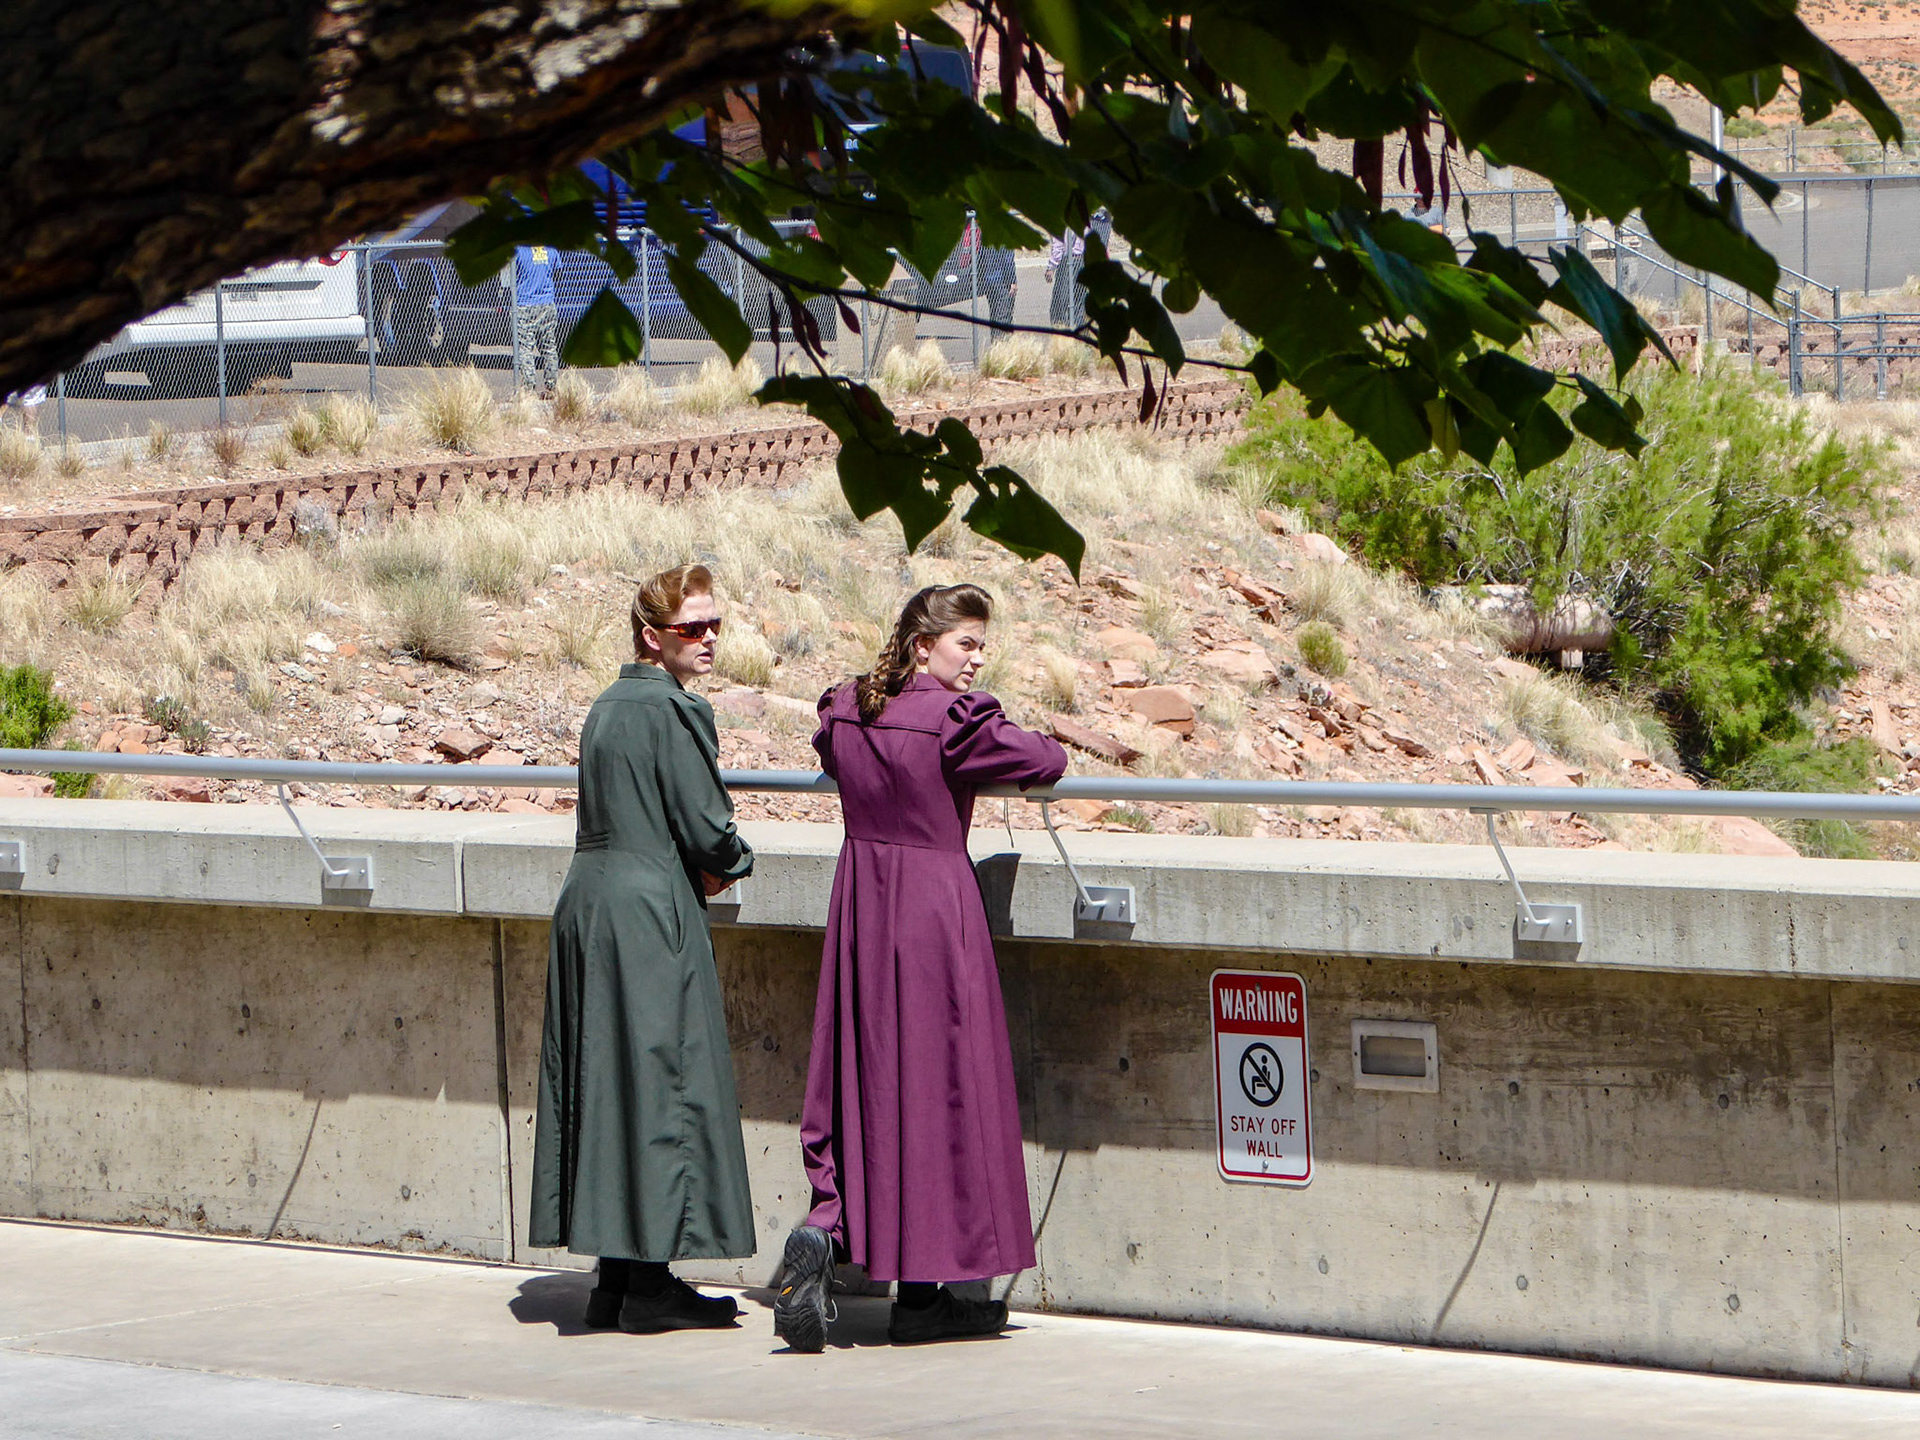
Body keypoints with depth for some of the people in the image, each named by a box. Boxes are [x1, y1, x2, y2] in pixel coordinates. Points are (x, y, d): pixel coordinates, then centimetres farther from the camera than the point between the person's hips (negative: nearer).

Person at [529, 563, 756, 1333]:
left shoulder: (606, 708, 14)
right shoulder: (675, 711, -13)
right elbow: (707, 829, -16)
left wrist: (697, 871, 9)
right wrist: (727, 866, 6)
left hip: (588, 900, 9)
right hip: (651, 914, -9)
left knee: (602, 1082, 10)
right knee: (662, 1084, -4)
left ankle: (616, 1282, 14)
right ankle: (651, 1287, -3)